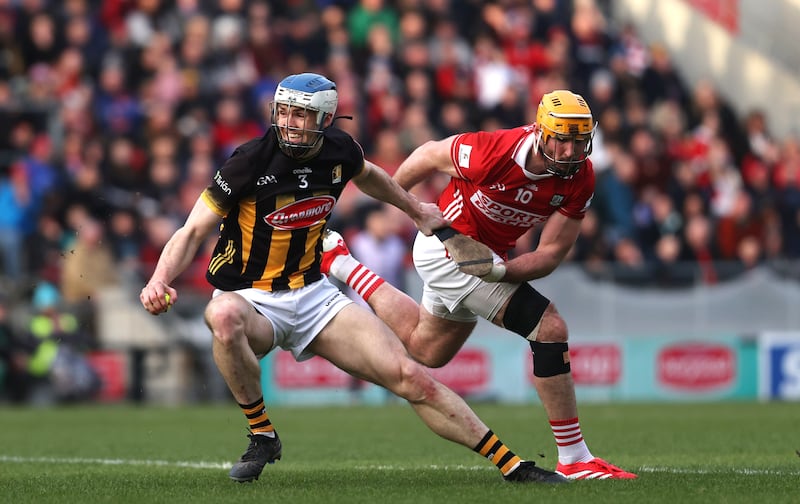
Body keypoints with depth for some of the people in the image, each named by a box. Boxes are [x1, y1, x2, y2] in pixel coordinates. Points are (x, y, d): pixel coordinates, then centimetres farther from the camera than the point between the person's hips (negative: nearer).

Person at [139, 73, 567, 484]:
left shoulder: (340, 151, -2)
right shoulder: (251, 161, -18)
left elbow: (367, 176, 24)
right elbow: (193, 232, -17)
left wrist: (417, 210, 37)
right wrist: (159, 281, -33)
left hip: (313, 294, 4)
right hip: (251, 298, -4)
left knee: (409, 376, -8)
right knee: (223, 317, -41)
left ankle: (511, 465, 0)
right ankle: (262, 436, -20)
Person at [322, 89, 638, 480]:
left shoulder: (579, 179, -15)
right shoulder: (495, 153, -31)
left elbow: (552, 253, -12)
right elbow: (430, 155, -12)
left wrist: (501, 270, -31)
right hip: (448, 246, -8)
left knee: (427, 350, 30)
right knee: (549, 328, -20)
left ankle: (338, 264, 44)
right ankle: (574, 459, -16)